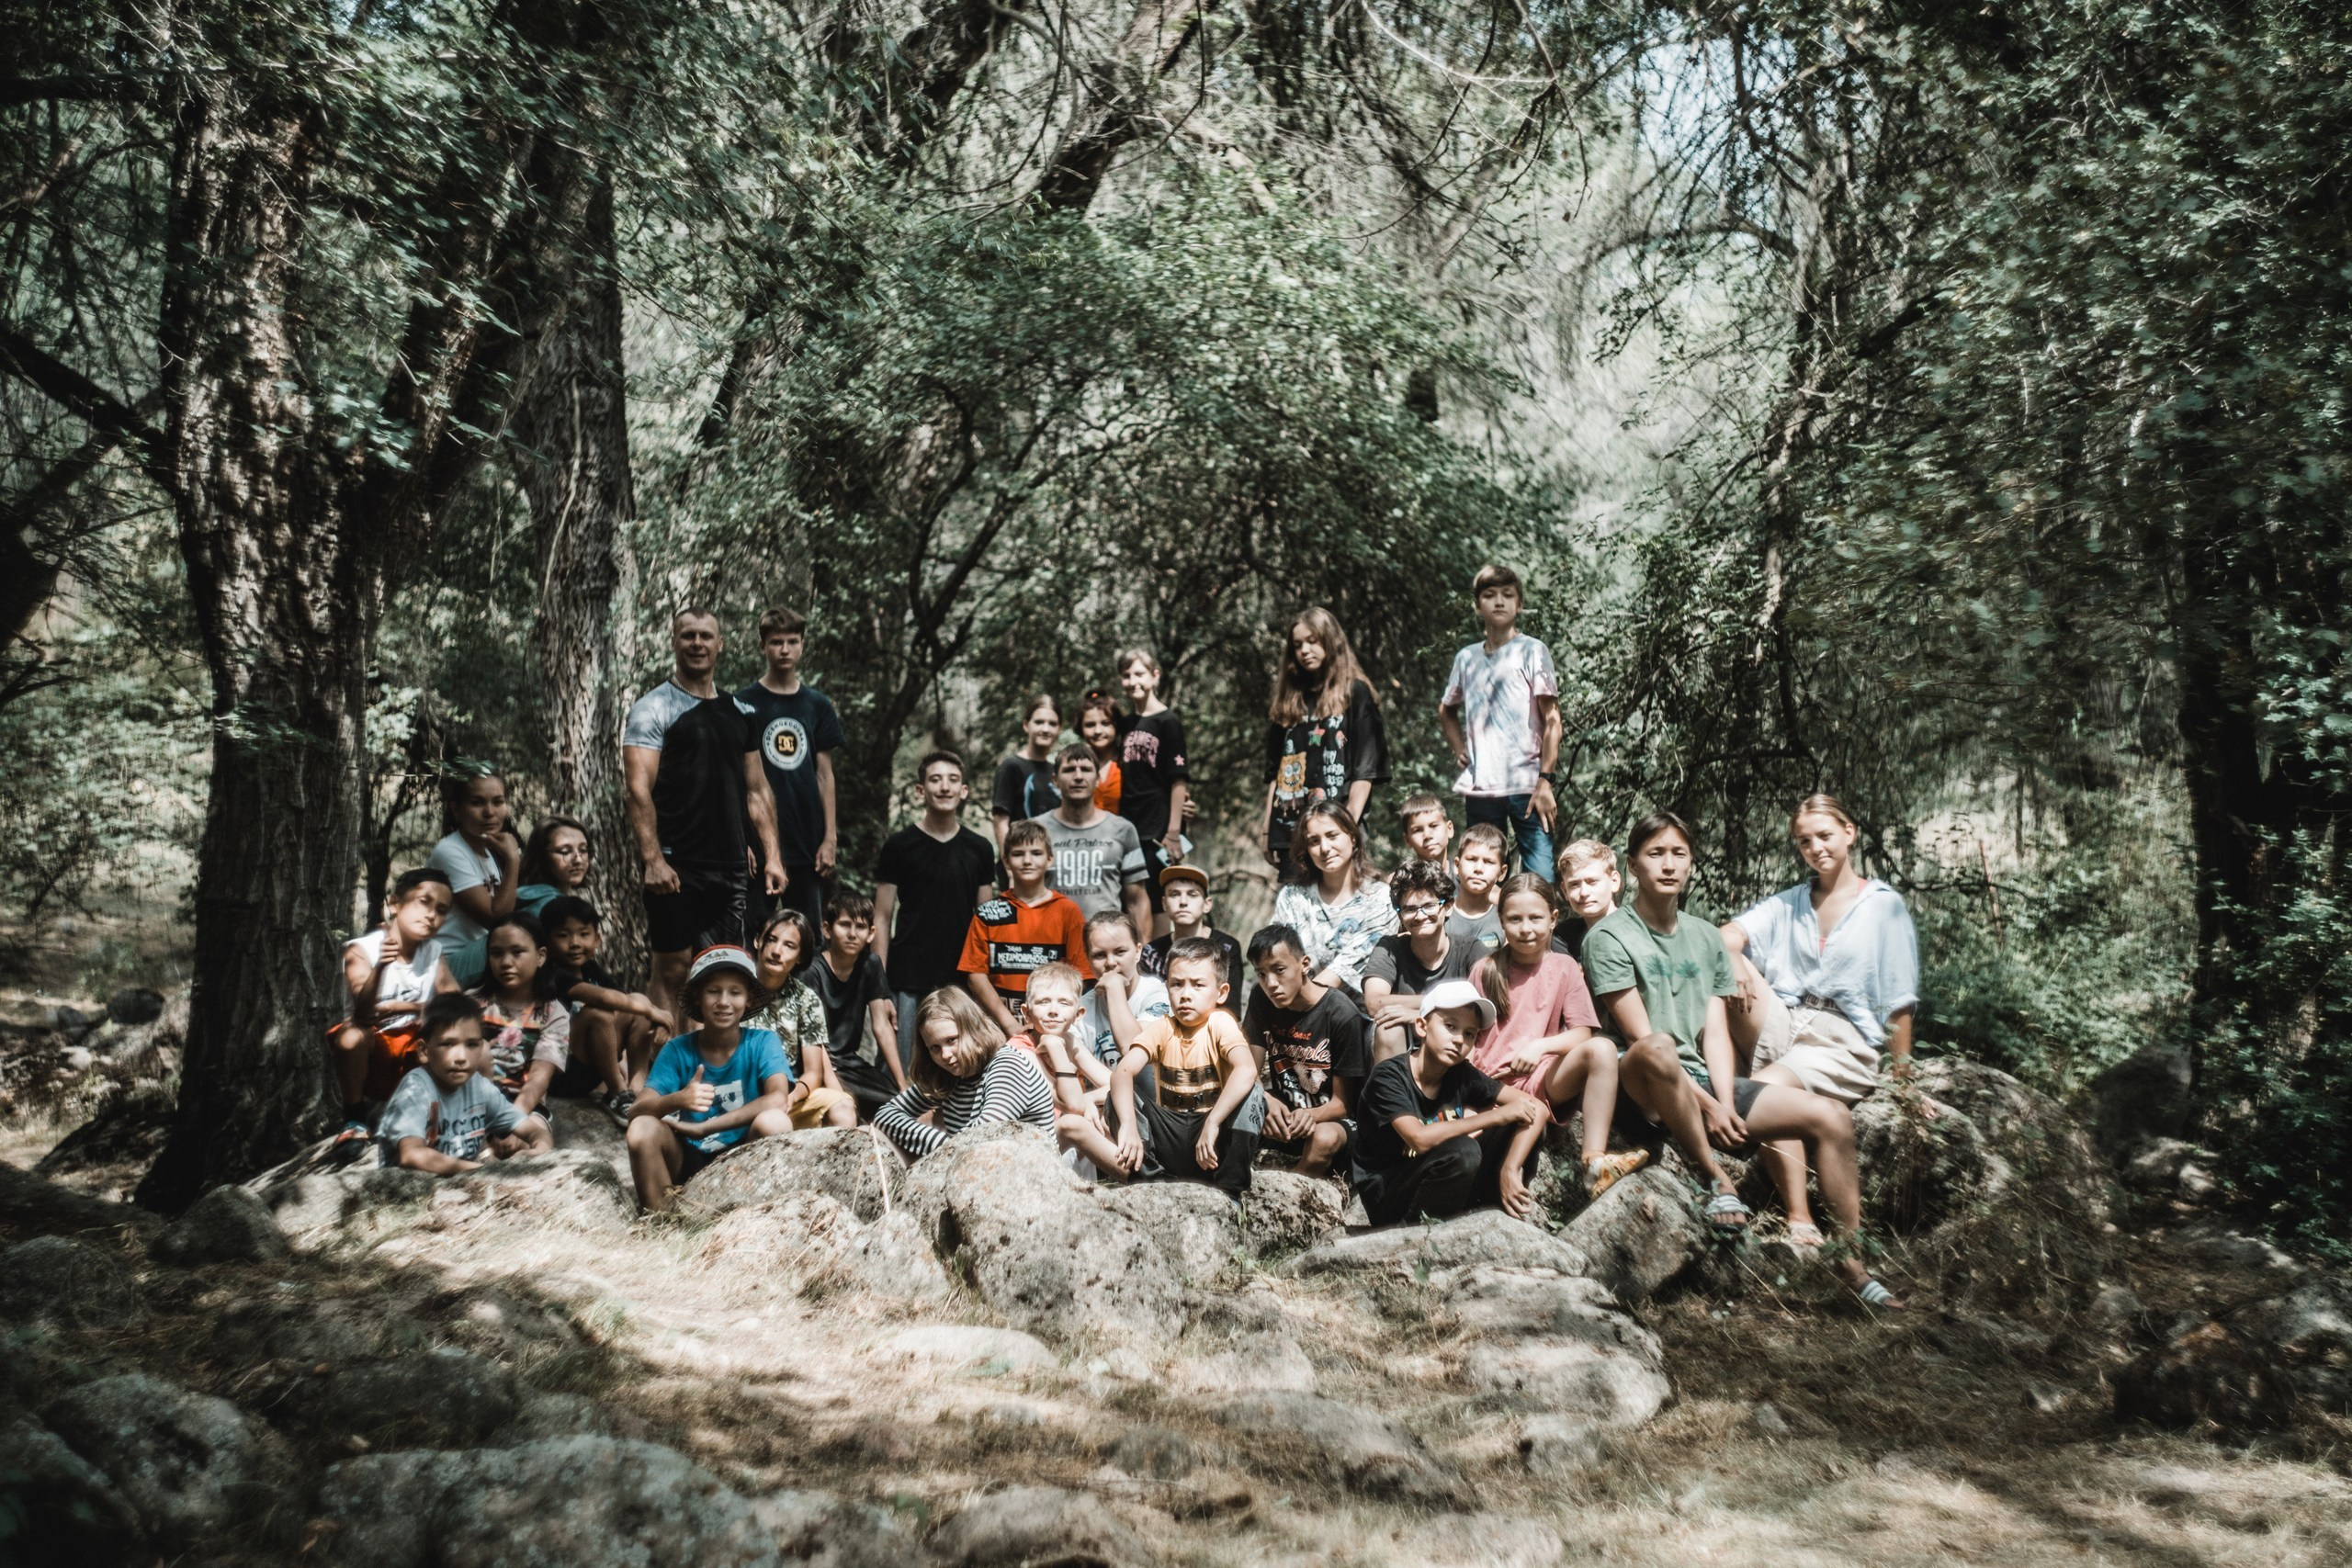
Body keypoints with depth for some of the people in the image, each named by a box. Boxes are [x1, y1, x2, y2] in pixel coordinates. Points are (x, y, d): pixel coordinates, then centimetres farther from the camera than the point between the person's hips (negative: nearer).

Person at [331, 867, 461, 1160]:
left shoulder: (434, 951, -1)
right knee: (352, 1035, -36)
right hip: (371, 1050, -4)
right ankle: (355, 1124, -15)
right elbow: (363, 1012, -31)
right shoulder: (361, 950, -15)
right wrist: (381, 966, -48)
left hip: (414, 1050, 4)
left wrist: (398, 1007, -22)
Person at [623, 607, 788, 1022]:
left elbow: (756, 791, 17)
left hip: (730, 864, 5)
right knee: (673, 967, -2)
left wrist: (771, 856, 8)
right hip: (677, 864, -5)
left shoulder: (739, 713, 15)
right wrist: (653, 860, -21)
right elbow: (639, 789, -12)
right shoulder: (653, 708, -3)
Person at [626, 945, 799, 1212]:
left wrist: (700, 1128, -24)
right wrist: (676, 1100, -38)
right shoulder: (678, 1050, -3)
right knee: (642, 1128, -27)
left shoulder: (762, 1042, -7)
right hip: (689, 1158, 2)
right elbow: (636, 1111, -15)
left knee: (774, 1121, -32)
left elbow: (778, 1099, -25)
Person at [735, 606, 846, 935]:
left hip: (808, 840, 3)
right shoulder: (746, 703, 0)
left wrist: (830, 837, 2)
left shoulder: (818, 704, 9)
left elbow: (824, 774, 9)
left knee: (811, 934, 8)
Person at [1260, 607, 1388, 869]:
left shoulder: (1355, 692, 4)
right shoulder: (1288, 699, 18)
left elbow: (1365, 768, -3)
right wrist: (1267, 827, 11)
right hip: (1289, 826, 5)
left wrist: (1349, 823, -13)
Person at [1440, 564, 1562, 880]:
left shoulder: (1532, 651, 2)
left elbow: (1552, 719, -3)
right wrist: (1459, 749, 13)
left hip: (1526, 786, -4)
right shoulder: (1467, 658, 13)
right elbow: (1446, 710, 30)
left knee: (1540, 879, -10)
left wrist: (1544, 781, -12)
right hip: (1479, 788, 4)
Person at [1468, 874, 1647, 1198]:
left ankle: (1595, 1162, -34)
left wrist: (1540, 1046, -21)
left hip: (1542, 1078, 2)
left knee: (1602, 1049, -29)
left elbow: (1582, 1034, -2)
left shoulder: (1564, 967, 6)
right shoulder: (1486, 970, 5)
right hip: (1492, 1084, -2)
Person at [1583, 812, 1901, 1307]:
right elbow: (1642, 1036, -12)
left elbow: (1715, 1032, 5)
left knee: (1831, 1118, -8)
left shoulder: (1706, 938, 15)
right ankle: (1716, 1179, -22)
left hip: (1708, 1081, 6)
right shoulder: (1610, 936, -4)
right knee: (1658, 1049, -41)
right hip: (1647, 1089, -6)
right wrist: (1706, 1105, -18)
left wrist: (1727, 1104, -11)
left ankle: (1853, 1265, 0)